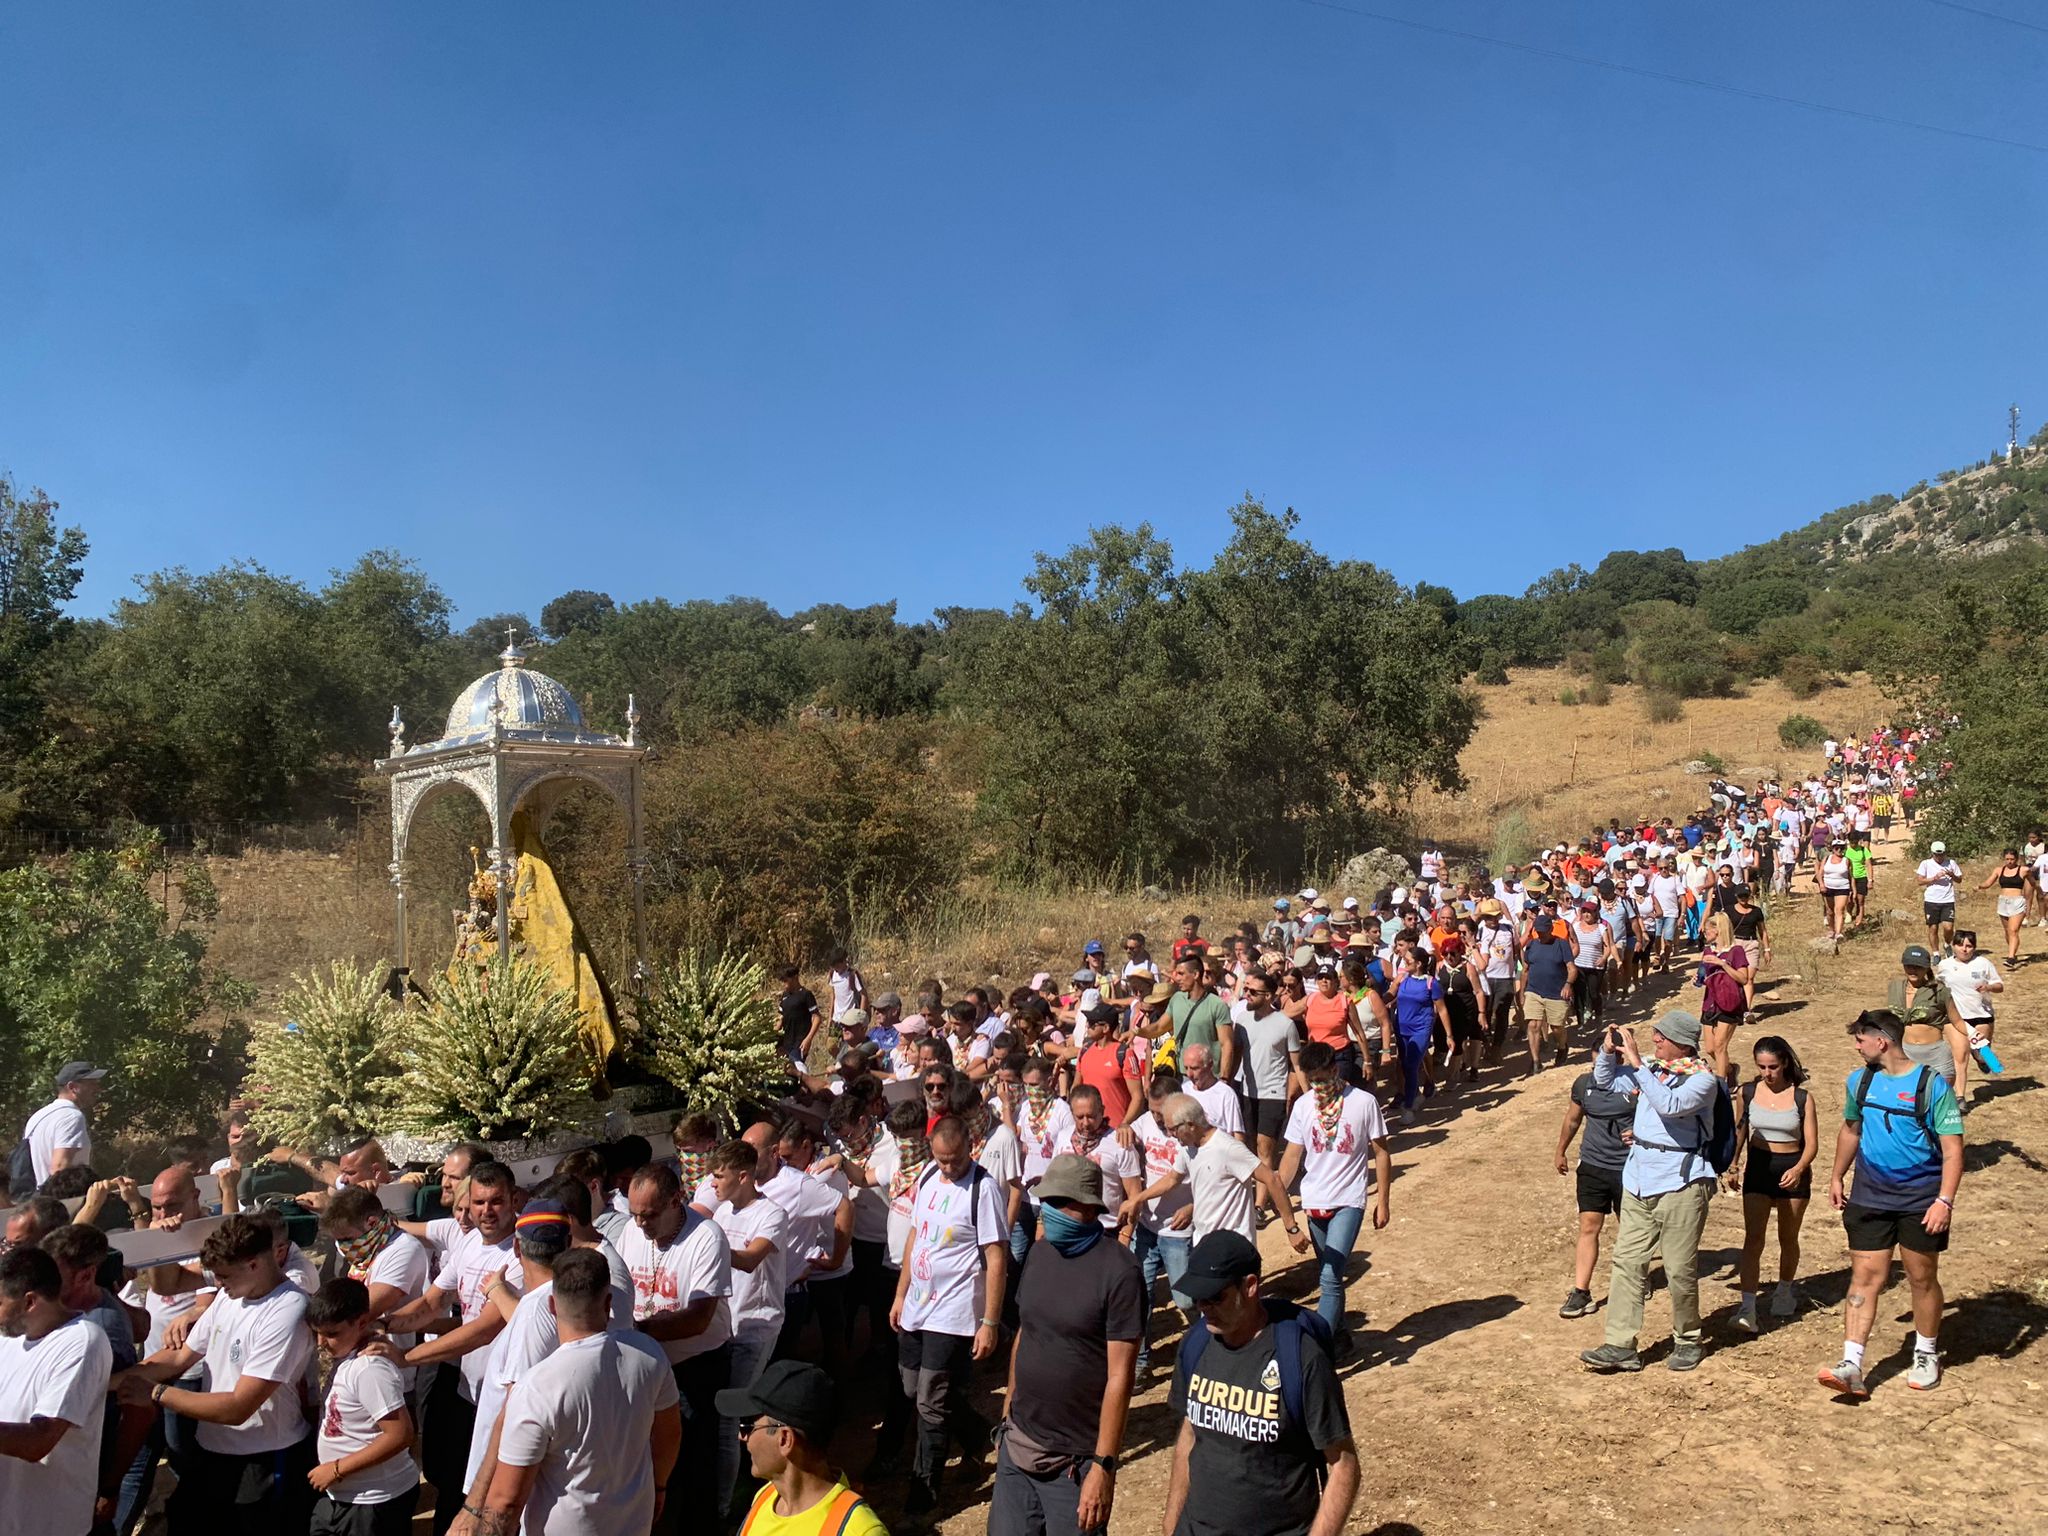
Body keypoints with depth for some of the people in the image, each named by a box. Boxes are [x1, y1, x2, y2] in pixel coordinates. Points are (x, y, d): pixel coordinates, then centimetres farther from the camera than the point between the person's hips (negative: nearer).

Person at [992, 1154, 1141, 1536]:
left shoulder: (1118, 1270, -17)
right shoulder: (1040, 1251, 3)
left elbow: (1119, 1375, -17)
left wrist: (1104, 1465, -17)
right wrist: (1008, 1414, 14)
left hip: (1075, 1461, -6)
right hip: (1017, 1446, 6)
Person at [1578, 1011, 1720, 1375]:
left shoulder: (1702, 1077, -10)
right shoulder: (1651, 1067, 7)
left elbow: (1670, 1104, -29)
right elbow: (1605, 1081, 22)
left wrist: (1637, 1064, -28)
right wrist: (1609, 1050, 4)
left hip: (1680, 1182, -6)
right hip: (1638, 1179, 6)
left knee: (1680, 1269, 4)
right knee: (1626, 1262, 4)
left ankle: (1687, 1340, 25)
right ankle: (1620, 1346, 7)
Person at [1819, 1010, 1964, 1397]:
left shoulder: (1932, 1085, -12)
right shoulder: (1860, 1081, 3)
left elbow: (1952, 1148, -14)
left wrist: (1945, 1200, -21)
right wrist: (1837, 1178, 21)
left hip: (1920, 1201, -4)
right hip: (1869, 1197, 4)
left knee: (1923, 1279, 12)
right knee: (1864, 1279, -1)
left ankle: (1926, 1355, 33)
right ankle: (1851, 1367, -4)